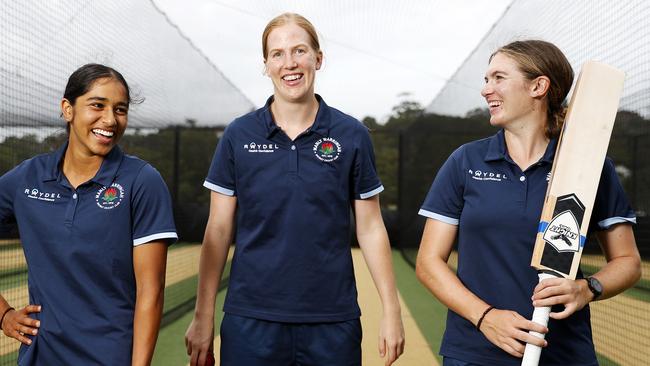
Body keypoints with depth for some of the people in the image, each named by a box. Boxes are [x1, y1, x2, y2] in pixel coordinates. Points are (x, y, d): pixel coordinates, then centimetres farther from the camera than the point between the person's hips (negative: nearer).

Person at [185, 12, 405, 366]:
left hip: (333, 320, 0)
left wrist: (391, 311, 0)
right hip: (250, 319, 0)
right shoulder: (238, 136, 0)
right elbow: (218, 230, 2)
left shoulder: (352, 135, 0)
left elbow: (370, 229, 3)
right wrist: (203, 317, 0)